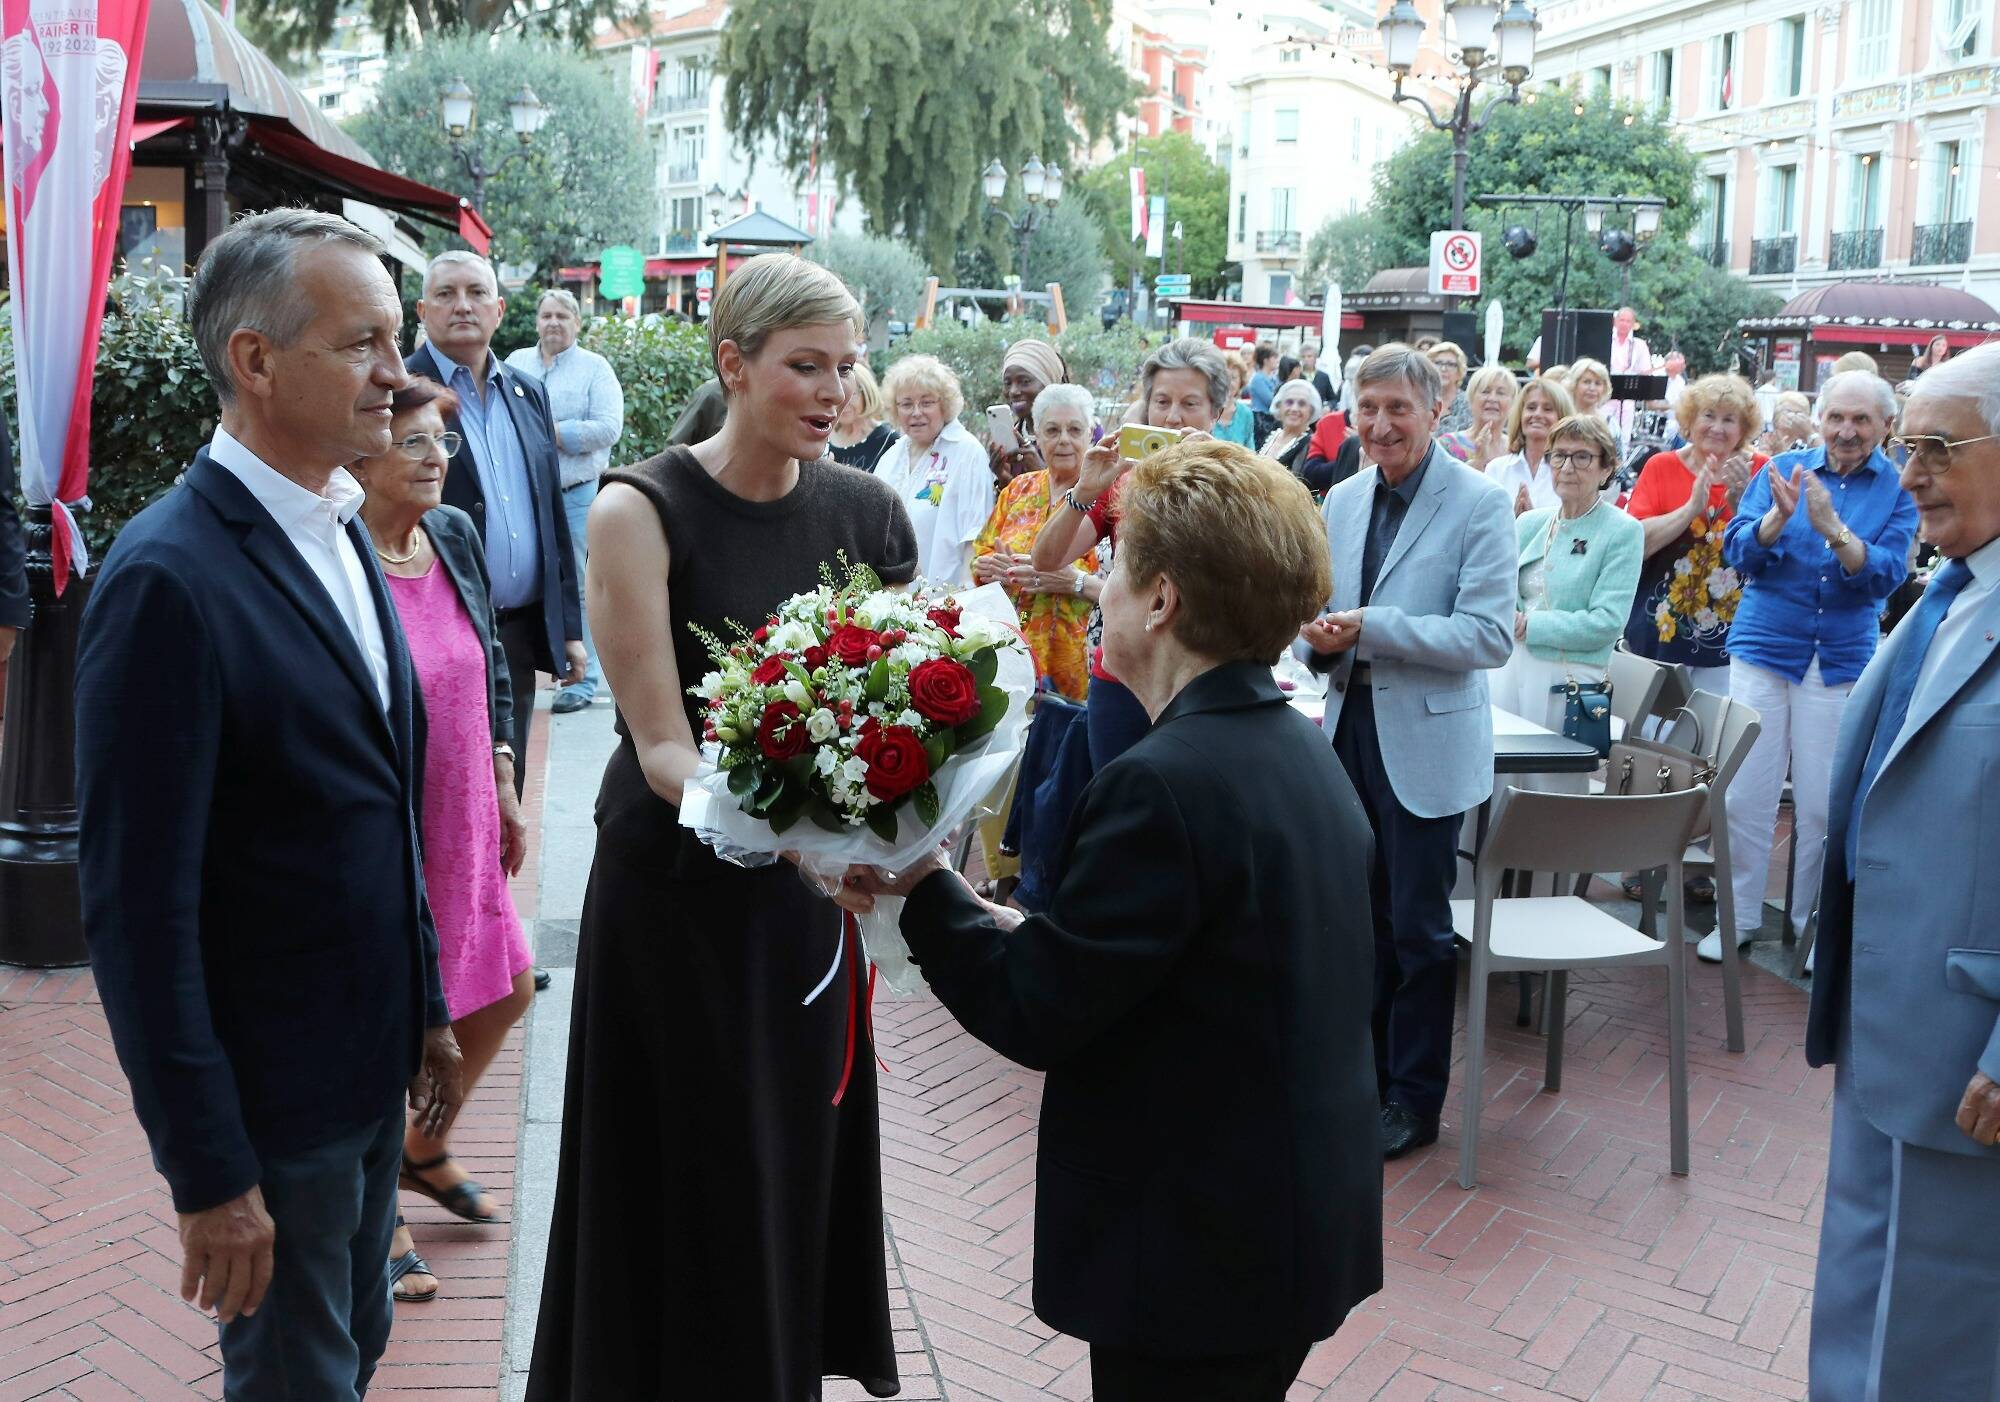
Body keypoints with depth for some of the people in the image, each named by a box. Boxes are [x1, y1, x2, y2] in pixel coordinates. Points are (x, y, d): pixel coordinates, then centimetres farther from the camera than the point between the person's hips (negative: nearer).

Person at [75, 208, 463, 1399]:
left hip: (372, 1069, 8)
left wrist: (426, 1009, 14)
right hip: (270, 1097, -8)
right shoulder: (170, 579, -22)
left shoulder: (341, 535, 5)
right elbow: (138, 906, -22)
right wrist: (208, 1171, -19)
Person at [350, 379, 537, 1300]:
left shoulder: (456, 536, 2)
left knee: (505, 991, 18)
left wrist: (504, 791, 14)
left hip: (463, 825, 7)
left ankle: (423, 1146, 44)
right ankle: (379, 1224, 29)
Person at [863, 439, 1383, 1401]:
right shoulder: (1300, 749, 5)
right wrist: (1037, 931, 6)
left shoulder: (1163, 784, -25)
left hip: (1201, 1251, -9)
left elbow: (1033, 1014, -20)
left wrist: (922, 887, -8)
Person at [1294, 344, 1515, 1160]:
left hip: (1425, 741, -5)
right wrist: (1317, 639, -9)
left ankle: (1414, 1099, 20)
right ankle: (1364, 1073, 32)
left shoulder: (1479, 504, -10)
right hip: (1351, 726, 6)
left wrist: (1369, 627, -22)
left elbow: (1490, 636, -17)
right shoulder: (1344, 500, 8)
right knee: (1362, 917, 16)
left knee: (1417, 926, 5)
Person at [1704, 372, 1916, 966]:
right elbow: (1737, 550, -6)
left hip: (1842, 661, 0)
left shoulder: (1898, 489, 0)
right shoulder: (1784, 469, 2)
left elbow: (1884, 576, -11)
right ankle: (1739, 916, 16)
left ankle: (1813, 924, 20)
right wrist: (1779, 514, -25)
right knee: (1746, 794, 1)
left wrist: (1834, 528, -27)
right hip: (1765, 648, 1)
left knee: (1823, 804, 4)